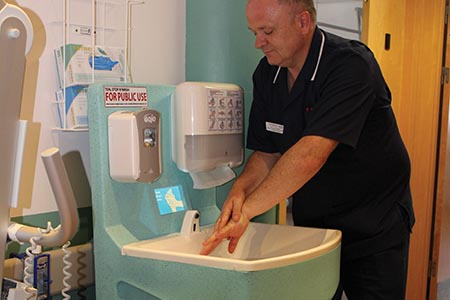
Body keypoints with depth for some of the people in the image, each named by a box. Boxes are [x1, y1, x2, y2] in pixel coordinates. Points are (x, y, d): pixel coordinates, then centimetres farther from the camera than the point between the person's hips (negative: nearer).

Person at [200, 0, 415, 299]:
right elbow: (266, 153, 1)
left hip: (373, 228, -5)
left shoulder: (352, 64, -23)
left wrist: (247, 210, -36)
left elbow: (312, 152, -34)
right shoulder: (266, 74, -2)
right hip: (311, 223, 5)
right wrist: (240, 188, -20)